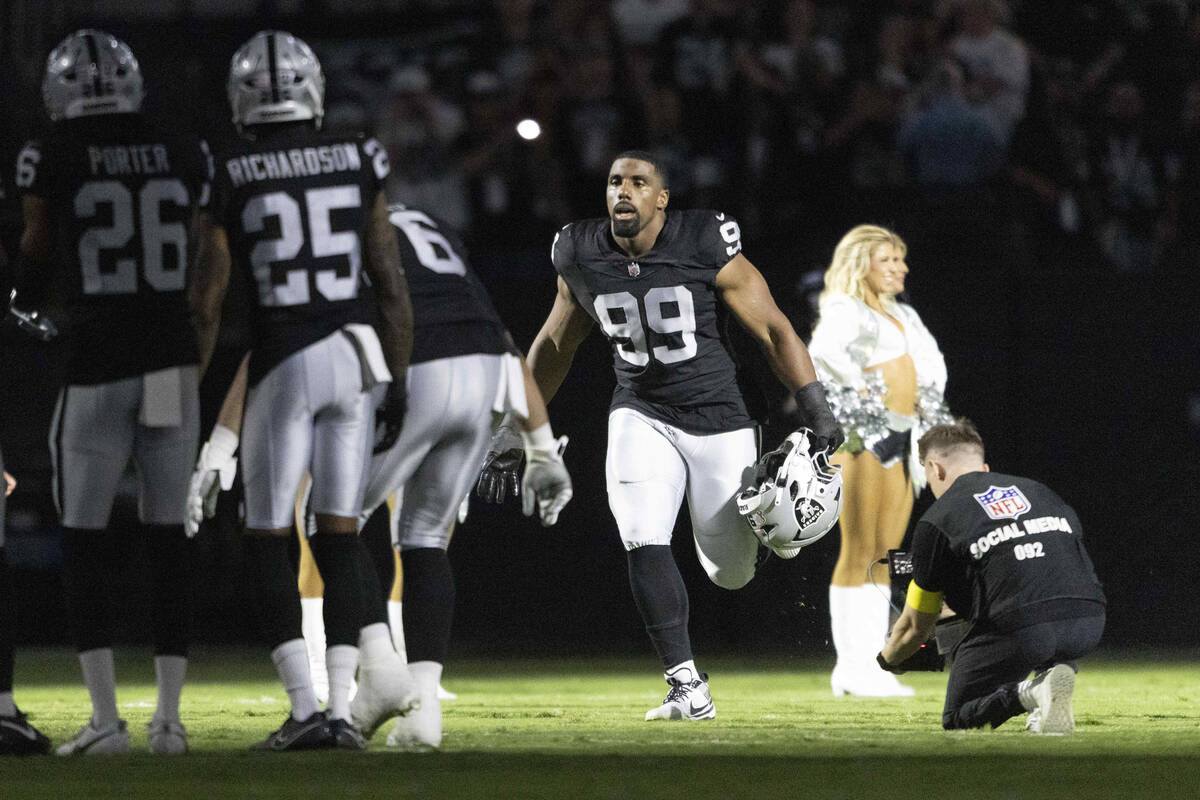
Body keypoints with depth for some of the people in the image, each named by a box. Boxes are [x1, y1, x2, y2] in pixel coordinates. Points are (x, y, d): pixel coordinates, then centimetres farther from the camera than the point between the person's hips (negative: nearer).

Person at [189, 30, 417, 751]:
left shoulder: (231, 181, -5)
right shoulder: (358, 166, 4)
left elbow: (207, 302, -3)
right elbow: (393, 286, 5)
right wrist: (400, 384, 12)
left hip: (281, 365, -3)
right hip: (354, 358, 3)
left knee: (269, 541, 6)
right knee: (339, 535, 9)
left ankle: (305, 708, -5)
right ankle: (344, 707, 0)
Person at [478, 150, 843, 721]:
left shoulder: (705, 247, -16)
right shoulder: (582, 257, -4)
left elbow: (772, 331, -8)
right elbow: (555, 345, 12)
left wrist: (817, 413, -12)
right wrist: (514, 428, 11)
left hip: (716, 417, -2)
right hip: (641, 413, 2)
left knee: (730, 572, 3)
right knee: (645, 545, -18)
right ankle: (688, 688, -12)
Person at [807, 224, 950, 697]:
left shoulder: (902, 316, 19)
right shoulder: (845, 310, -6)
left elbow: (931, 361, 31)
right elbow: (823, 348, -28)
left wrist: (929, 400, 15)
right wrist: (860, 382, -20)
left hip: (899, 440, 8)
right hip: (861, 436, -8)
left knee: (884, 557, 7)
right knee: (859, 552, -9)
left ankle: (868, 663, 9)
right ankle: (852, 665, -10)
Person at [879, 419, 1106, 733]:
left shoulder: (936, 521, 10)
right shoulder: (1036, 490, 24)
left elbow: (916, 628, 16)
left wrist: (886, 658, 40)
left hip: (1017, 629, -5)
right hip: (1089, 624, 5)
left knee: (956, 718, 16)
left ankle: (1028, 694, -15)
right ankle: (1055, 671, 6)